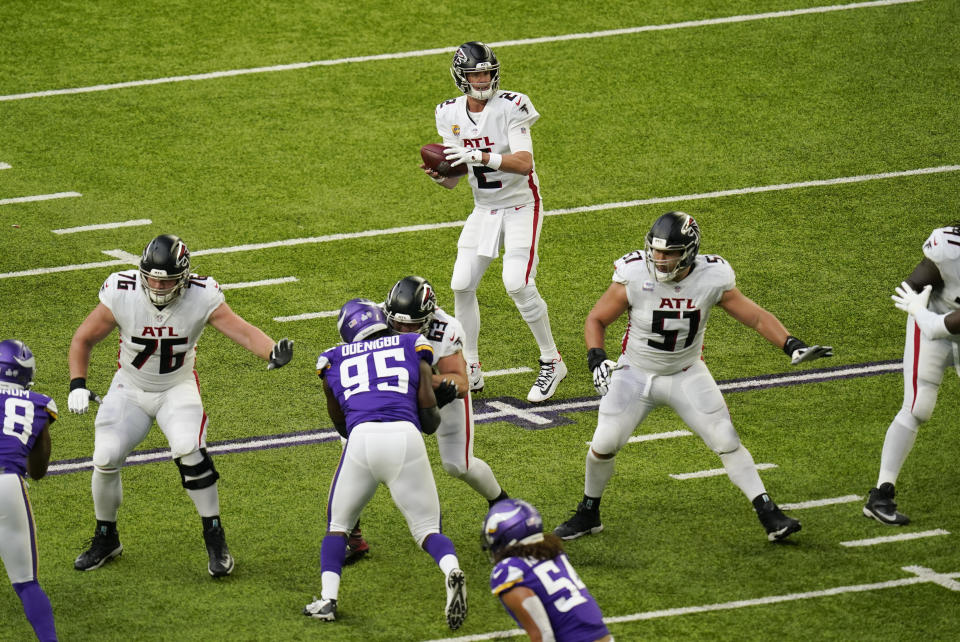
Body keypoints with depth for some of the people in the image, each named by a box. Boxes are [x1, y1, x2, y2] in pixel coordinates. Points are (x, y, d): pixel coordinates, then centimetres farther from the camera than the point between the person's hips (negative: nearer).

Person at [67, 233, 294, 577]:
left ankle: (215, 539, -11)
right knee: (105, 459, -12)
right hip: (130, 389, 1)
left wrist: (272, 352, -47)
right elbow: (84, 339, -8)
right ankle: (106, 538, 15)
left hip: (178, 388, -1)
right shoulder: (121, 294, -20)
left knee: (189, 450, -26)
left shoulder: (201, 297, -21)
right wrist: (78, 384, -19)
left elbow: (242, 330, -27)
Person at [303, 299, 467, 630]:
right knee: (428, 528, 10)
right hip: (405, 436, 0)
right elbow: (428, 405, 12)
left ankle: (327, 599, 5)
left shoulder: (334, 360, 25)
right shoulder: (412, 347, 22)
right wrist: (432, 420, 34)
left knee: (337, 524, 23)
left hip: (361, 439, 0)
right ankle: (451, 572, -22)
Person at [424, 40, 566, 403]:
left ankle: (552, 363, -1)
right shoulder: (451, 115, 0)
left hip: (520, 206, -6)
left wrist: (481, 157, -40)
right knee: (462, 285, -2)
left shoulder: (510, 108, -17)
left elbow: (524, 163, -28)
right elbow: (453, 180, 3)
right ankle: (470, 370, 11)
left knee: (518, 284, -18)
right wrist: (439, 175, -21)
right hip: (484, 210, 6)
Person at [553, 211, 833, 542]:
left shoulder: (712, 279, -20)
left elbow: (757, 317, -8)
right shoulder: (635, 277, -23)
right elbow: (596, 319, -10)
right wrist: (596, 359, -27)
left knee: (727, 442, -6)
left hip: (687, 375, 0)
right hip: (635, 374, 0)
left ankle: (768, 514, 1)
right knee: (603, 445, -2)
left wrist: (792, 346, -21)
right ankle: (588, 514, 22)